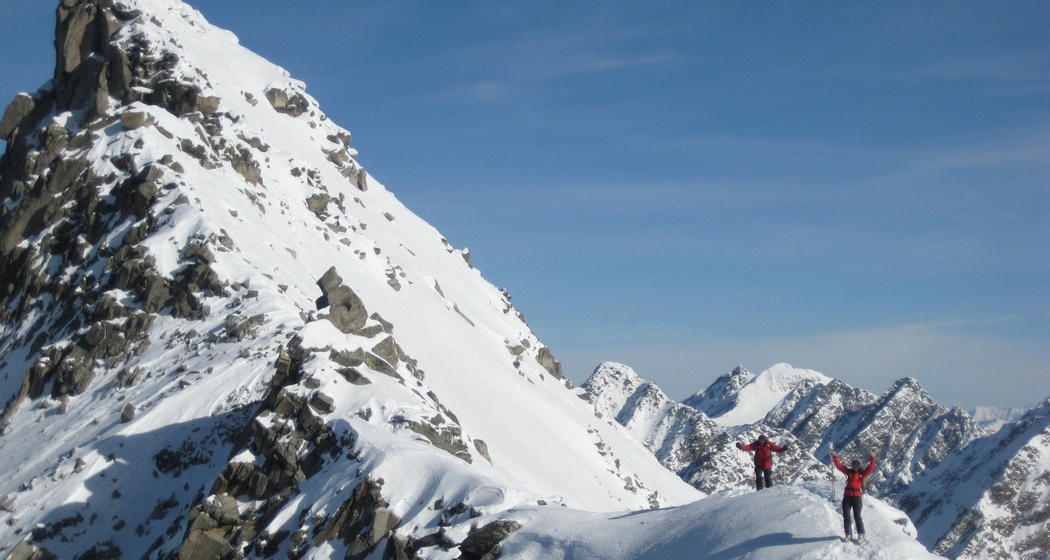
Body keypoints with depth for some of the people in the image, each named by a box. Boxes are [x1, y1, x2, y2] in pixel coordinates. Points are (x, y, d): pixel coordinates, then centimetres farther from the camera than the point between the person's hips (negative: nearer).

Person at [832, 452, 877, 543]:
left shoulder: (862, 473, 5)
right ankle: (848, 534, 12)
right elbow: (839, 466, 14)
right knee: (846, 515, 4)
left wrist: (872, 459, -17)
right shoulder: (849, 472, 14)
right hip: (847, 496, 4)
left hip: (857, 496, -4)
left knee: (857, 516, -6)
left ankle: (861, 535, 1)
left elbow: (870, 469, -9)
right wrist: (835, 457, 10)